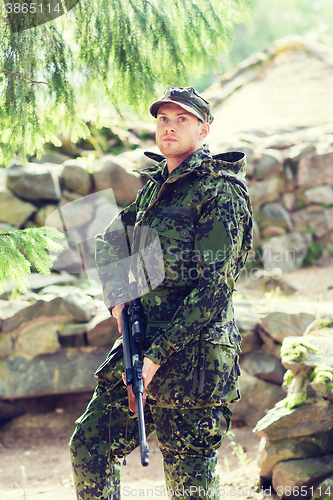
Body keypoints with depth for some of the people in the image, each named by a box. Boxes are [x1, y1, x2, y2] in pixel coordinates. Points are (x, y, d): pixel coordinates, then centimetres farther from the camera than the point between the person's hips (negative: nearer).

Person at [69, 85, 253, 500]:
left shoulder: (219, 192, -10)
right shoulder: (155, 185, 15)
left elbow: (213, 288, -17)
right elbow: (109, 242, 27)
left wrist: (159, 355, -20)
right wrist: (117, 298, 7)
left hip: (191, 353, -8)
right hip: (142, 343, 8)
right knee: (89, 446, 8)